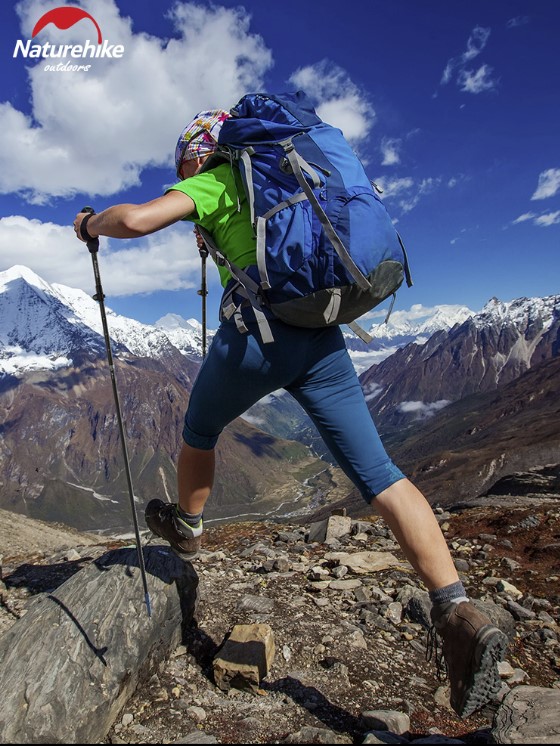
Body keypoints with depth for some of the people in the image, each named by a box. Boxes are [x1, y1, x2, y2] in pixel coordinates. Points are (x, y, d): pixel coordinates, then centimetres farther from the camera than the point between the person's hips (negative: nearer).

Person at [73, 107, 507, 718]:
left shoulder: (213, 185, 6)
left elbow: (136, 219, -10)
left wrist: (92, 224, 14)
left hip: (256, 334, -5)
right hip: (324, 340, 6)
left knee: (200, 430, 24)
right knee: (378, 473, 0)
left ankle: (186, 527, 46)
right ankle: (457, 612, -8)